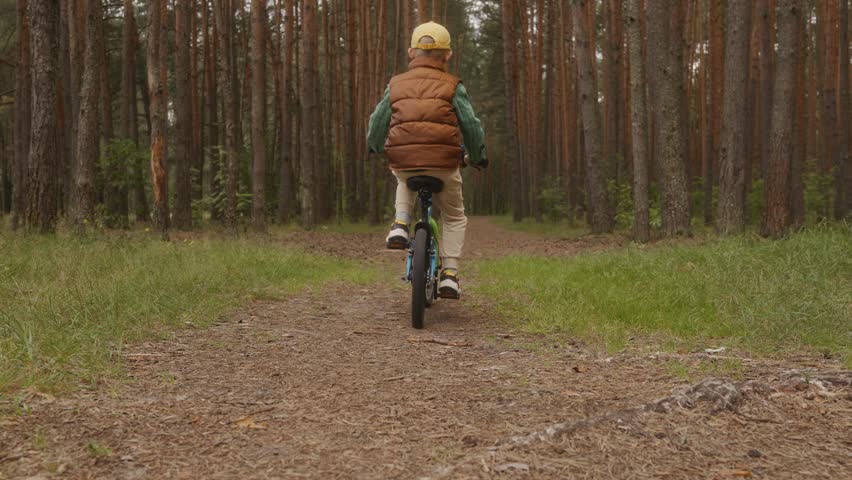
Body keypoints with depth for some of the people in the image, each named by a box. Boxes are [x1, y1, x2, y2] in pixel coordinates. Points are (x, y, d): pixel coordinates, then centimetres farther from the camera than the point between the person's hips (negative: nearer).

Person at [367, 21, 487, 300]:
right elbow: (471, 125, 1)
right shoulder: (452, 87, 4)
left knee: (405, 182, 40)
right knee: (454, 217, 21)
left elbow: (378, 122, 13)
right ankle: (449, 274, 9)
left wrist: (375, 147, 33)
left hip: (403, 162, 2)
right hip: (443, 164, -2)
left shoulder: (396, 85, 10)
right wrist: (478, 157, 17)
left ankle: (400, 225, 16)